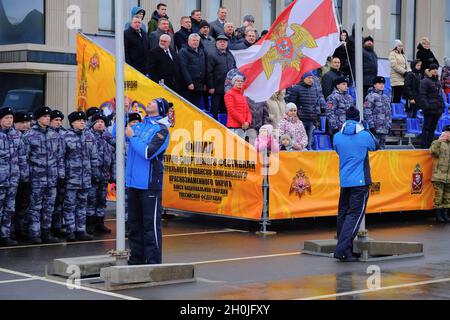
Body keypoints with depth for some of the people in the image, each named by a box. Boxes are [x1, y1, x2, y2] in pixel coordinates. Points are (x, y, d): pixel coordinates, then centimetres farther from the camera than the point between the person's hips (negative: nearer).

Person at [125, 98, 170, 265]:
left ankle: (153, 262, 0)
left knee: (151, 225, -5)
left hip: (149, 185, -7)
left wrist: (132, 137, -8)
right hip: (133, 183, 7)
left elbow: (148, 152, -18)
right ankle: (136, 259, 23)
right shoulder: (138, 126, 14)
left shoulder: (161, 129, -6)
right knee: (134, 223, 14)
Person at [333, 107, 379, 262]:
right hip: (360, 181, -4)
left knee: (343, 214, 15)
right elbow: (375, 146, 14)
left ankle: (346, 250, 23)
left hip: (344, 182, 4)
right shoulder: (365, 135, -7)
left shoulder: (337, 137, 1)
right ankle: (342, 249, -17)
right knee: (354, 215, -6)